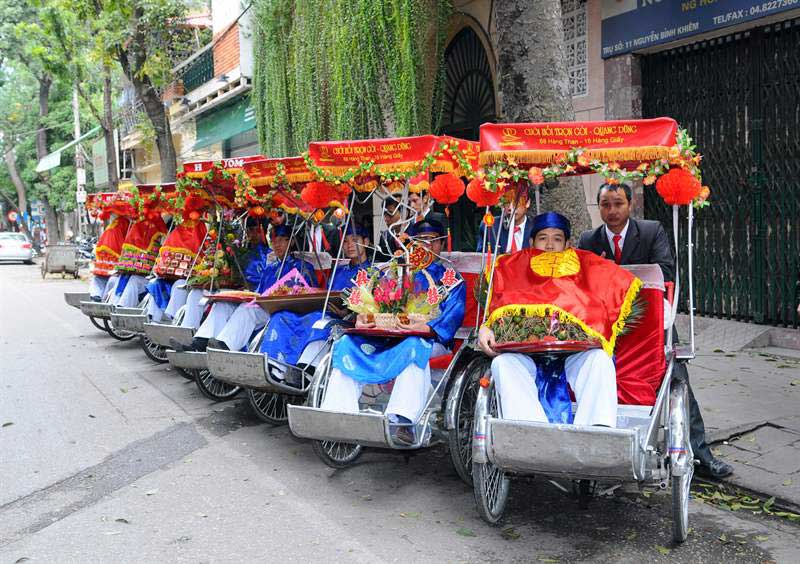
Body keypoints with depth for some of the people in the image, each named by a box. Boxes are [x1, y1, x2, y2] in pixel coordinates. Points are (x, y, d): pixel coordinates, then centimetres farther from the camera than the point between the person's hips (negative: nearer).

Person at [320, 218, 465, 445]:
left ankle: (403, 420, -52)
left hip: (430, 339, -4)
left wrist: (428, 327, -25)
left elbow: (454, 313, -4)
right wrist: (362, 319, -10)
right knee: (348, 342, -22)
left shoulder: (450, 278, 15)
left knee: (414, 345, -40)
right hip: (388, 336, 4)